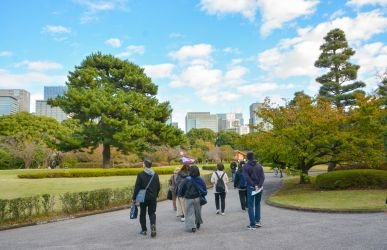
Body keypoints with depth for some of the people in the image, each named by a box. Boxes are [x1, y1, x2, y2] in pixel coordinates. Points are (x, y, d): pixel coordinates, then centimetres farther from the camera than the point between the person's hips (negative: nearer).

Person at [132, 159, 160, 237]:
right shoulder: (155, 175, 2)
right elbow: (158, 187, 6)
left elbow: (137, 187, -10)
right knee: (152, 213, 10)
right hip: (153, 198, 3)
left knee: (143, 214, 12)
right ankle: (153, 225, -12)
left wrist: (134, 198, -2)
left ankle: (144, 230, 18)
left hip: (143, 198, -3)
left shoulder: (140, 175, -11)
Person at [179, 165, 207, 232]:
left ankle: (192, 226, -3)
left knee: (190, 212, 5)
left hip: (189, 198, -3)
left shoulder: (187, 180, -12)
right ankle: (198, 224, 35)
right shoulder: (200, 180, -7)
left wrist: (182, 195, 13)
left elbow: (182, 189, -4)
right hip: (198, 198, 3)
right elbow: (205, 189, -3)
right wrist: (202, 195, 10)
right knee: (198, 211, 20)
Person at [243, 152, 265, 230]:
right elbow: (263, 176, -3)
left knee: (250, 206, 4)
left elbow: (247, 177, -16)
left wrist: (254, 185, -17)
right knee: (257, 204, 21)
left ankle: (252, 224, 2)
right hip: (259, 188, 4)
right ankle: (258, 221, 20)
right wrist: (259, 185, -11)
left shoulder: (246, 166, -4)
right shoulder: (259, 166, 7)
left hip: (251, 188, -4)